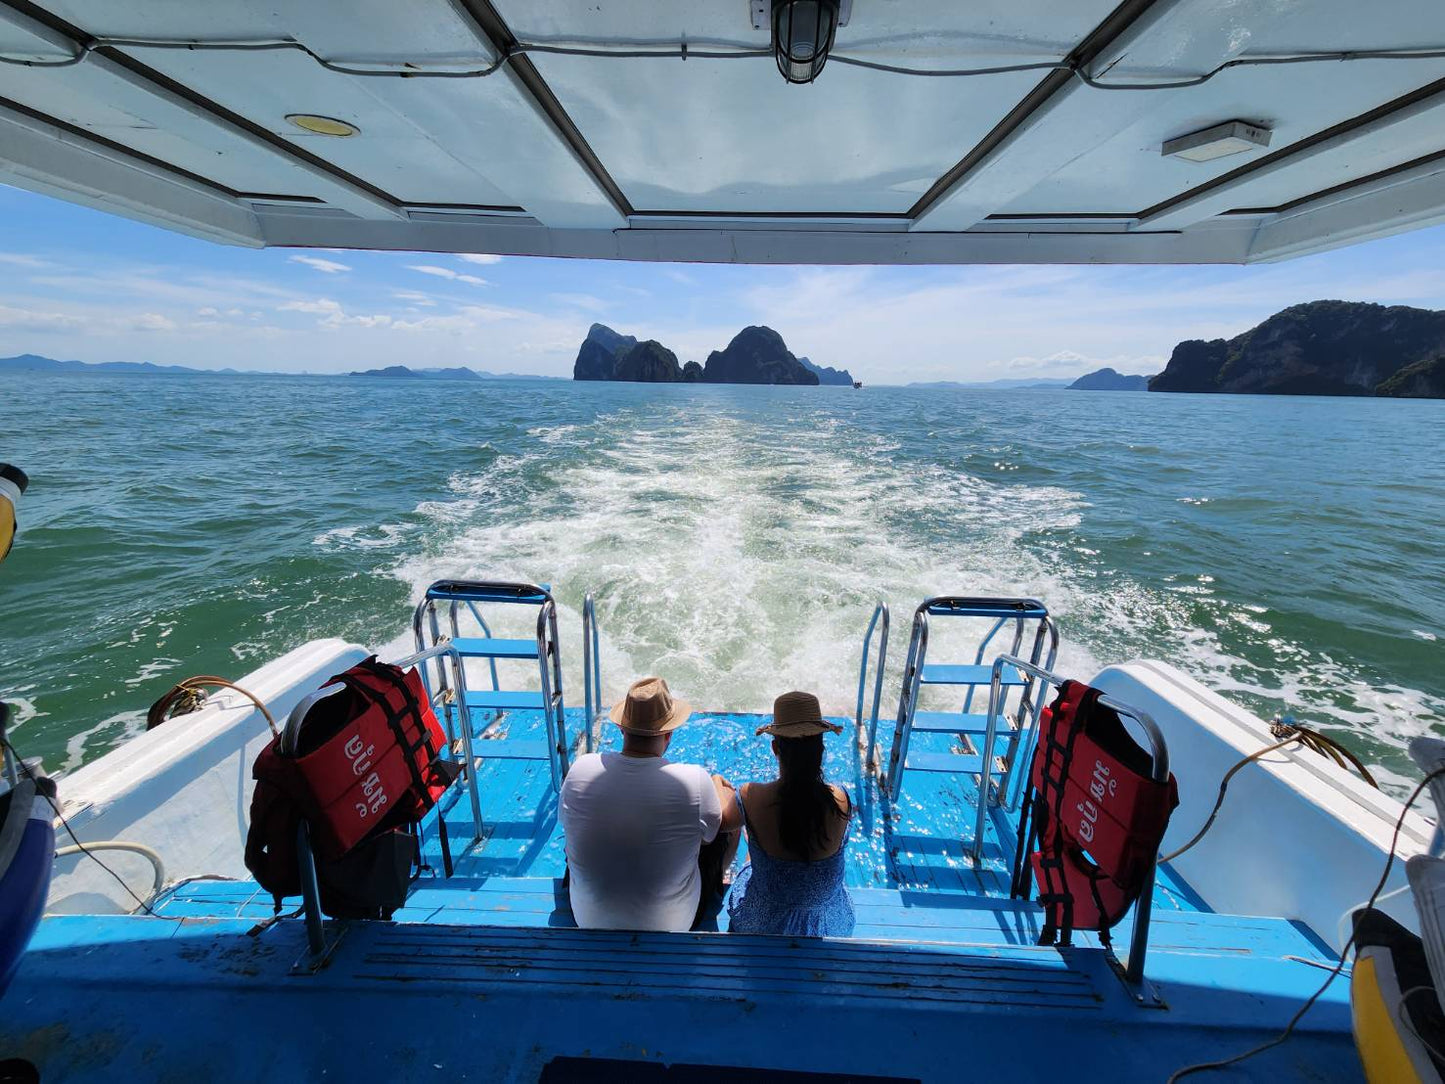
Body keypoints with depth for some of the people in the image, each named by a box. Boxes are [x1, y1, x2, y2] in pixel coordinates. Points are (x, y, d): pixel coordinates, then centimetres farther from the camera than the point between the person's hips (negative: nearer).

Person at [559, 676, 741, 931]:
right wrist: (717, 785, 14)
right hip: (671, 924, -2)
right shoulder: (695, 781, -28)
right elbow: (724, 822, -7)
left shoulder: (581, 769, -21)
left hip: (588, 920, 2)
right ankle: (716, 882, 44)